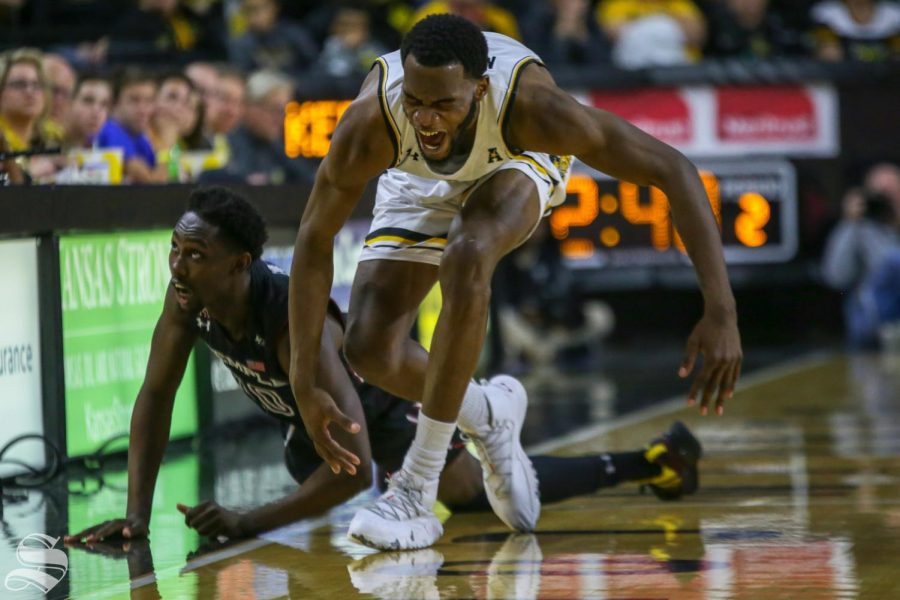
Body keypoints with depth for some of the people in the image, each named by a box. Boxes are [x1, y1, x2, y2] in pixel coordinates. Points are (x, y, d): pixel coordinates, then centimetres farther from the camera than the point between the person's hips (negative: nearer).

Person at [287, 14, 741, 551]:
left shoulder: (532, 105, -44)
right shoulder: (369, 125, -40)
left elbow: (673, 170, -39)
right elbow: (314, 242, -24)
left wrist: (720, 311, -46)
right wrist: (303, 382, -25)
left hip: (519, 165, -2)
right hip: (419, 182, 2)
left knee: (466, 258, -35)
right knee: (369, 349, -14)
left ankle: (418, 492, -24)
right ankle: (488, 417, 19)